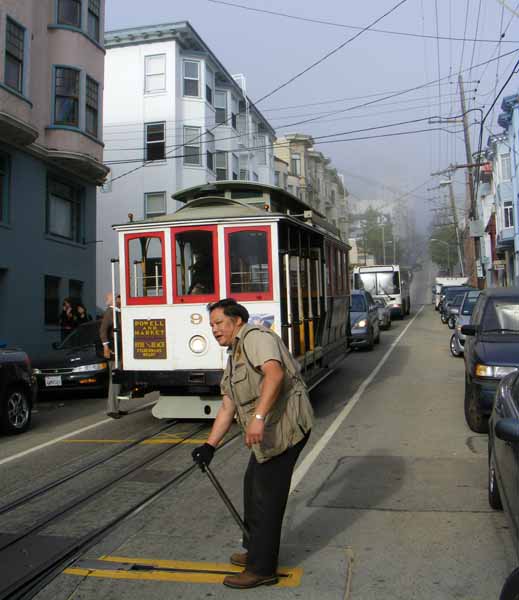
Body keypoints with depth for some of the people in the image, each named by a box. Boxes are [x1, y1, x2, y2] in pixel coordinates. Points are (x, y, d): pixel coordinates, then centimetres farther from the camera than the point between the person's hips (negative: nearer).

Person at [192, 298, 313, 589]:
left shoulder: (255, 337, -9)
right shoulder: (234, 360, 21)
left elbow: (275, 372, -28)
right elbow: (228, 407, 20)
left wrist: (258, 417, -35)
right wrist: (210, 446, 14)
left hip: (285, 425, -10)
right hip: (269, 432, 10)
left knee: (267, 498, -1)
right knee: (253, 487, 21)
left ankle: (262, 569, 13)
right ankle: (257, 550, 39)